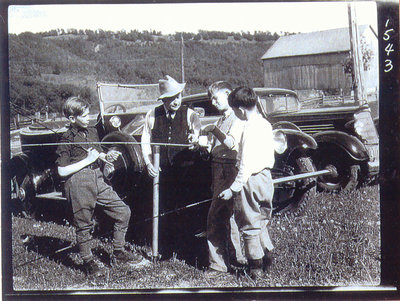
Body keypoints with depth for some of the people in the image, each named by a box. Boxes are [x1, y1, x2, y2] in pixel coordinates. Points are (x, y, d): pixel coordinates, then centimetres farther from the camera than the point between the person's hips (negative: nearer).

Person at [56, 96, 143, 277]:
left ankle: (118, 254, 18)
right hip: (79, 183, -7)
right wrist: (86, 160, -15)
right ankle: (88, 261, 20)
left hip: (98, 180, 7)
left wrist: (106, 157, 3)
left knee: (123, 211, 5)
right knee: (84, 224, 2)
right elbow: (62, 171, -12)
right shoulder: (67, 139, -9)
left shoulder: (92, 132, 11)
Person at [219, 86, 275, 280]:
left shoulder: (251, 129, -20)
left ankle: (256, 269, 10)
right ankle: (268, 254, 26)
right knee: (261, 222, 21)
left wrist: (233, 189, -18)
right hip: (266, 176, 9)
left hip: (253, 180, -9)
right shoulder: (265, 124, 7)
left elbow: (247, 164, -22)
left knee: (250, 226, 3)